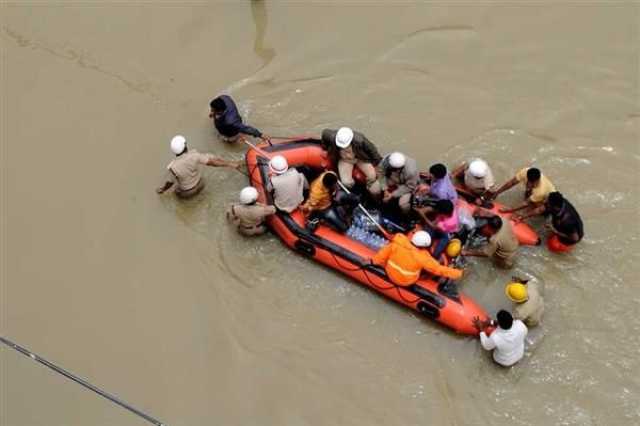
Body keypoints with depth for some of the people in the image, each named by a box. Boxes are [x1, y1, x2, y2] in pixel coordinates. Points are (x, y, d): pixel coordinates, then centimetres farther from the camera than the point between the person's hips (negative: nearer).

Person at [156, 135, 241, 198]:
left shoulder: (172, 167, -32)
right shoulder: (194, 155, -30)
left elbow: (169, 183, -15)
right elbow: (212, 162, -24)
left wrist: (162, 189, 7)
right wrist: (231, 164, -15)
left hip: (185, 193, 0)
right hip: (199, 186, 0)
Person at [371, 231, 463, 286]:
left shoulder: (397, 243, -21)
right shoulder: (422, 257, -28)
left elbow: (385, 252, -7)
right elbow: (438, 269, -19)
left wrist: (375, 261, 11)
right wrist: (458, 273, -9)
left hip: (389, 274, 4)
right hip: (406, 282, -4)